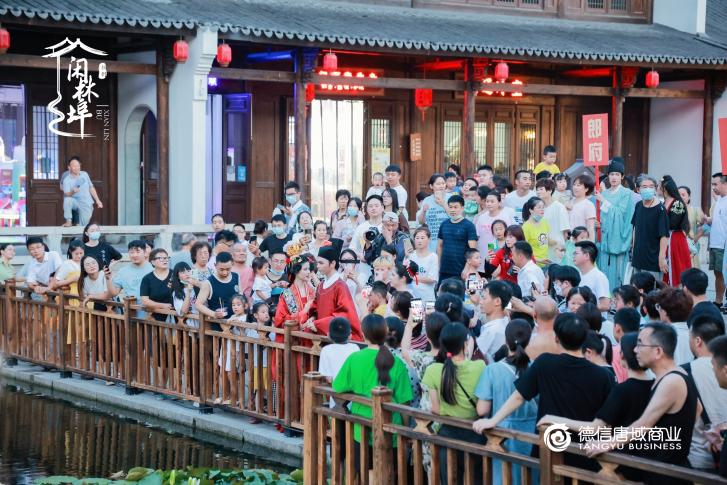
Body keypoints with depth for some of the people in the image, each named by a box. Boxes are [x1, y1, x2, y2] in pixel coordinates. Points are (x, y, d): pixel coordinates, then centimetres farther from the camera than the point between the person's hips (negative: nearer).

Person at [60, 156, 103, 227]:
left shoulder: (85, 174, 2)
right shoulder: (66, 180, -12)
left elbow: (91, 188, 12)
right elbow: (66, 194, -22)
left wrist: (97, 200, 9)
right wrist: (72, 192, -43)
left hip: (86, 204, 2)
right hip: (75, 202, -2)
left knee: (83, 226, -12)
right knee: (67, 199, -35)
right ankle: (69, 221, -21)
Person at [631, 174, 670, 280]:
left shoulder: (660, 209, -13)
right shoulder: (638, 206, 7)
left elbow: (664, 236, -16)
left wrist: (662, 258, -19)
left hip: (653, 260, -7)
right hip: (638, 257, 7)